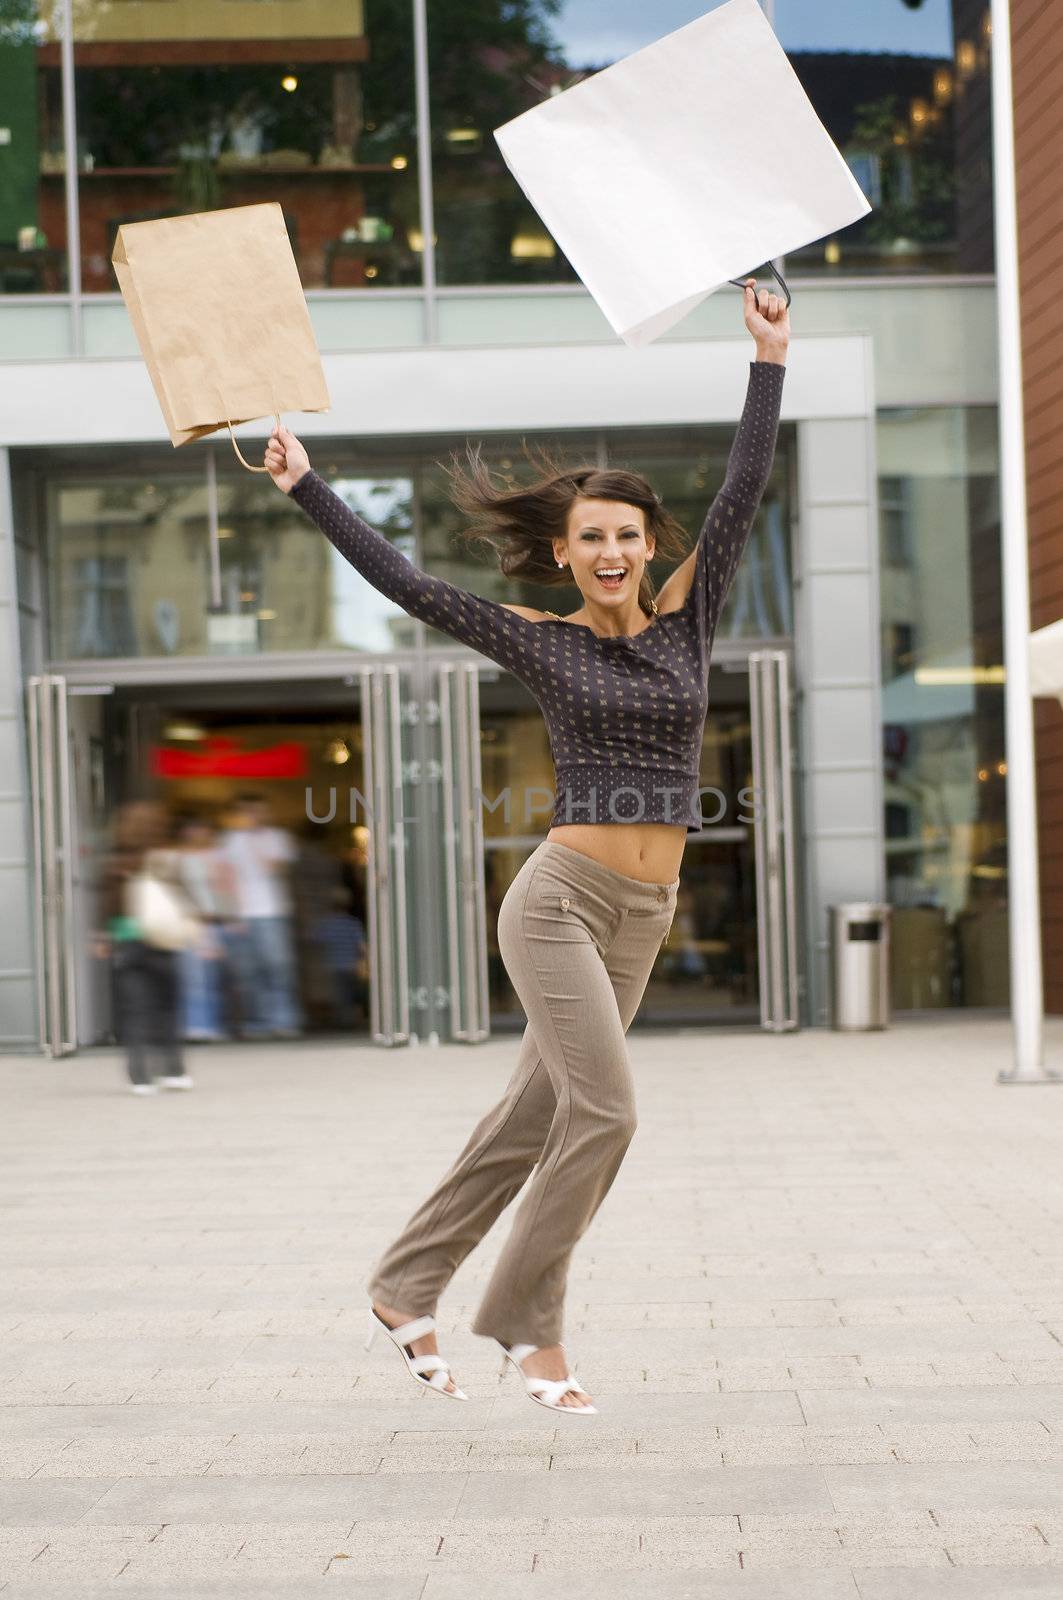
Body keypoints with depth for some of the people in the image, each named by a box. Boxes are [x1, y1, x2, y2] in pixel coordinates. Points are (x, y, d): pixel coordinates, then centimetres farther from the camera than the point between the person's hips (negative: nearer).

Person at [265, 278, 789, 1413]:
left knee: (533, 1118, 9)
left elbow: (742, 495, 3)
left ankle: (403, 1294, 22)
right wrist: (308, 488, -3)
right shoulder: (542, 643, 0)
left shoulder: (685, 619, 8)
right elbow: (408, 585, -1)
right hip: (562, 898, -5)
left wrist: (768, 361, 0)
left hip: (644, 914, 5)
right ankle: (525, 1322, 3)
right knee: (604, 1110, -14)